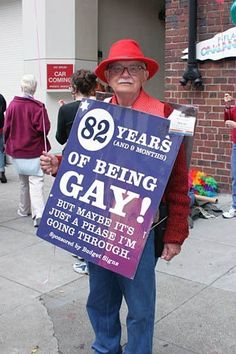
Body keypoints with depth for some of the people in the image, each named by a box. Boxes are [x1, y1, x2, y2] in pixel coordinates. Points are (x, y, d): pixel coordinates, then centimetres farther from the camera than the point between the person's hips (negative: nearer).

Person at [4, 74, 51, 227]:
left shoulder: (12, 105, -2)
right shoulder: (38, 106, -14)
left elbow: (7, 128, 4)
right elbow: (45, 128, -16)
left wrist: (8, 143, 19)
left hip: (17, 150, 4)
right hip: (35, 150, -4)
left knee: (23, 181, 20)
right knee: (36, 181, -5)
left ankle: (24, 210, 31)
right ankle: (38, 214, -18)